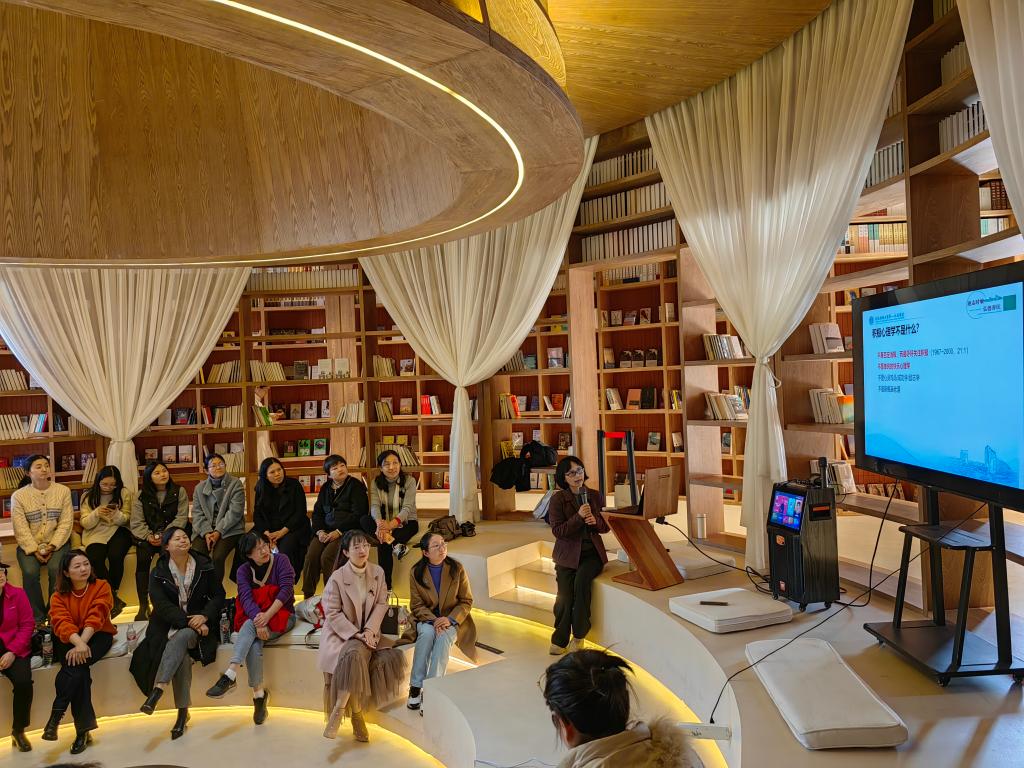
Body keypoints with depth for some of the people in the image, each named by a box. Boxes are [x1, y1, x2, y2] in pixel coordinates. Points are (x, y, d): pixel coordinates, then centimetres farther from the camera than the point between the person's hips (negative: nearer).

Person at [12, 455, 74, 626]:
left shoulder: (63, 491, 2)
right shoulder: (18, 496, 0)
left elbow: (66, 523, -4)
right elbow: (21, 528, -7)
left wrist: (52, 546, -15)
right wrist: (34, 550, -17)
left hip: (57, 543, 0)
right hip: (29, 545, 0)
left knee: (56, 569, -27)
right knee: (30, 572, -26)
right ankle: (37, 617, -11)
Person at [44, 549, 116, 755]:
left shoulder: (101, 587, -2)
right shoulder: (59, 596, 3)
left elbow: (95, 617, -14)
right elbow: (62, 623, -14)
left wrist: (82, 643, -29)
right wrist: (78, 643, -33)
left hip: (98, 636, -1)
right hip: (68, 640, 1)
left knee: (76, 663, -31)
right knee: (78, 665, -26)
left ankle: (56, 715, -20)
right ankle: (83, 729, -21)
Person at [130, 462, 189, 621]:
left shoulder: (179, 492, 5)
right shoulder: (142, 496, 9)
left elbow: (181, 518, -3)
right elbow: (137, 523, 2)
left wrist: (165, 536, -17)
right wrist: (148, 536, -17)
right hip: (148, 536, 1)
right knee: (143, 555, -29)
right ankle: (143, 606, -25)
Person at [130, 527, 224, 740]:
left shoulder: (204, 566, 5)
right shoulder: (158, 573, 3)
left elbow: (218, 595, 4)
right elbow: (162, 605, -8)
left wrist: (203, 617, -14)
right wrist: (188, 621, -20)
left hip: (199, 624, 0)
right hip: (170, 625, 0)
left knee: (180, 638, -33)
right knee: (181, 654, -27)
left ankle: (157, 690, -36)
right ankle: (182, 711, -22)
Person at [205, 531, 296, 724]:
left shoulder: (280, 560, -4)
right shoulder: (244, 570, 3)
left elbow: (286, 589, -14)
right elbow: (246, 598, -12)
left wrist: (267, 615, -27)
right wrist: (259, 620, -30)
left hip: (282, 615, -3)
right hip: (255, 617, 3)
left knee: (250, 626, -32)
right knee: (254, 644, -29)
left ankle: (230, 675, -37)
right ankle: (259, 694, -21)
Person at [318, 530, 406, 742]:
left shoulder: (378, 572, 1)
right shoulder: (337, 578, -11)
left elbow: (381, 604, 2)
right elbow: (333, 613, -12)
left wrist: (369, 631, -13)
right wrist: (356, 634, -20)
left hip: (368, 632, 5)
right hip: (340, 633, -4)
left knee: (390, 658, -22)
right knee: (356, 654, -35)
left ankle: (339, 709, -11)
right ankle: (356, 714, -19)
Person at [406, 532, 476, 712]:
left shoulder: (457, 568, -5)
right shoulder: (416, 572, -4)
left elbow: (466, 601, -2)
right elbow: (416, 605, -2)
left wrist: (450, 619, -19)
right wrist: (433, 620, -20)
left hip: (452, 620, 0)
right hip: (426, 619, 1)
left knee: (444, 637, -33)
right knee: (427, 633, -33)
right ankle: (416, 686, -27)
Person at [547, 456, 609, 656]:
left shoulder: (594, 495, 7)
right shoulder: (558, 499, -4)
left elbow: (605, 527, 13)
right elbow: (557, 531, -10)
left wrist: (595, 521, -10)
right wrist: (578, 517, -22)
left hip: (592, 552, 1)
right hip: (568, 554, -1)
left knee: (581, 579, -28)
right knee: (565, 596, -16)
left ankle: (578, 635, -10)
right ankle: (560, 641, 9)